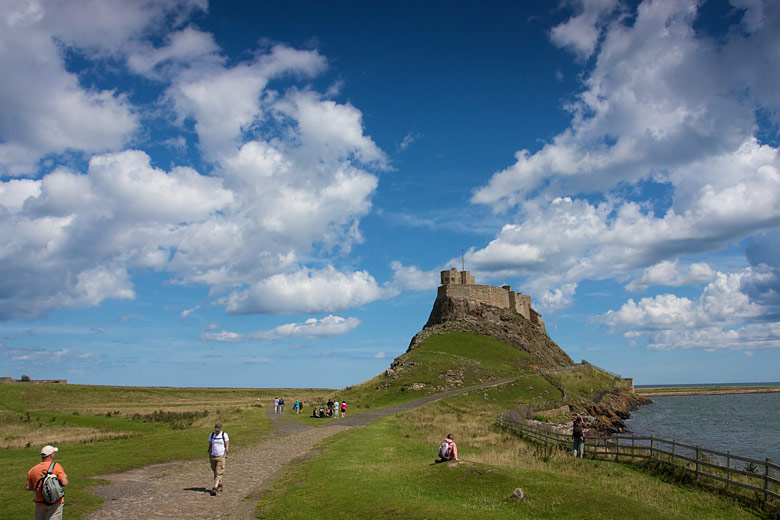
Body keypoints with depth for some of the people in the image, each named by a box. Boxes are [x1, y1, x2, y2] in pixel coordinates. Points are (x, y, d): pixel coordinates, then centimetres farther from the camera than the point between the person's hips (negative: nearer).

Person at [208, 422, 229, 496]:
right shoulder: (211, 435, 6)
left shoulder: (224, 435, -5)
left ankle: (214, 488, -16)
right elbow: (210, 446, 11)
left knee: (218, 473, -11)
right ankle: (220, 486, 27)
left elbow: (227, 446, -3)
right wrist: (209, 456, 7)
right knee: (215, 472, 12)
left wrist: (225, 455, -11)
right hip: (213, 457, 5)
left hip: (221, 457, -5)